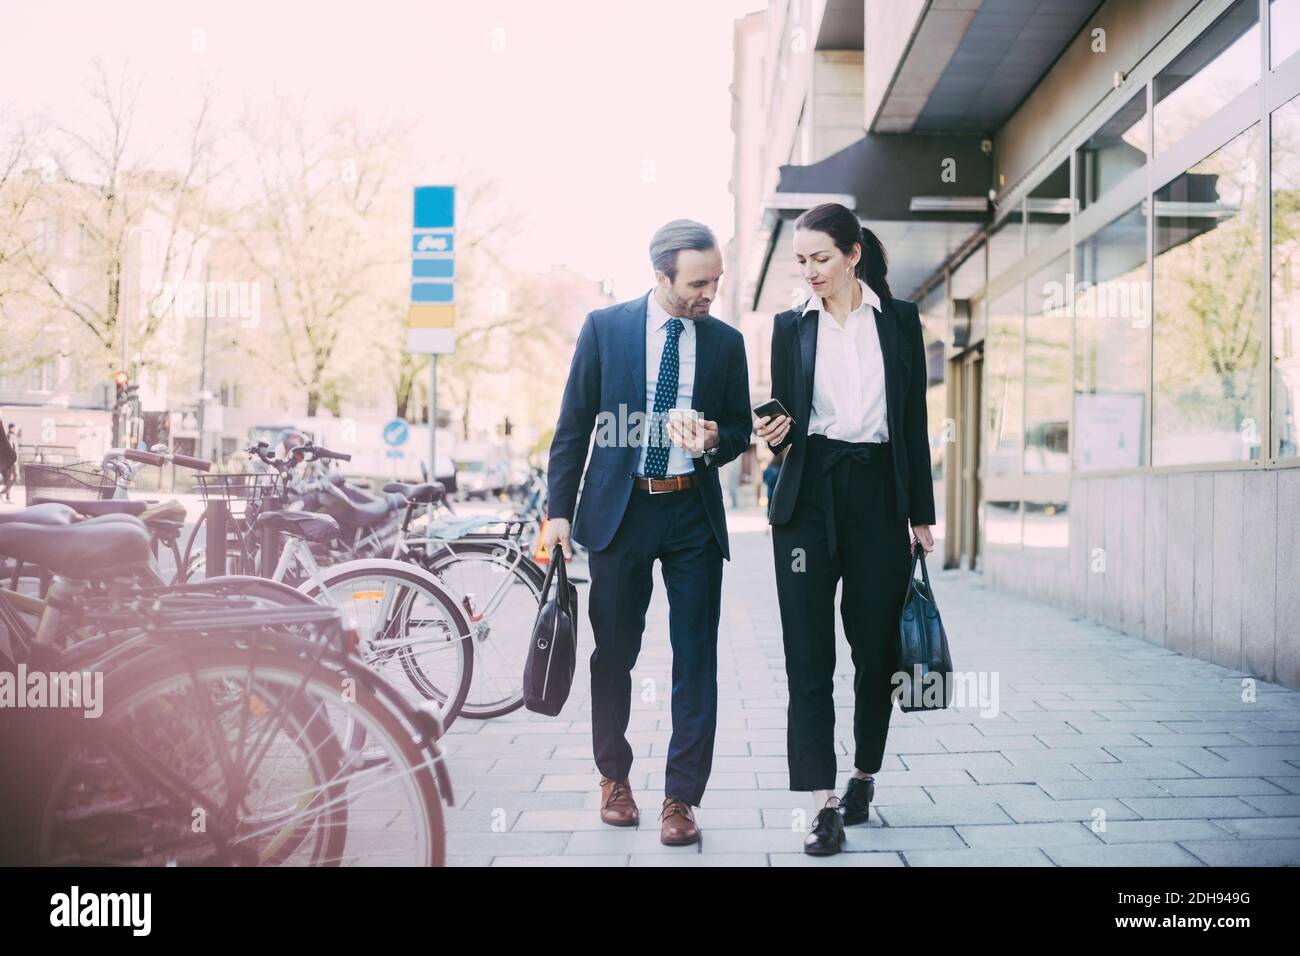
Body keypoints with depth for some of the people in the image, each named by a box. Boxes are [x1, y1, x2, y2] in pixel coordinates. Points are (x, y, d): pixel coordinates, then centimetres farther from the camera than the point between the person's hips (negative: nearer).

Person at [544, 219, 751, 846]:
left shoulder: (726, 342, 4)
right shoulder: (604, 328, 0)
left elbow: (741, 429, 12)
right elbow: (573, 425, 2)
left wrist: (715, 439, -12)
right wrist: (559, 510, -4)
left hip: (694, 512, 1)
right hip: (619, 509, -1)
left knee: (696, 659, 0)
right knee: (614, 653, 9)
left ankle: (681, 799, 10)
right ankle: (614, 777, 29)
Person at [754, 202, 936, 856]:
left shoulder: (899, 320, 6)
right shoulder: (791, 325, 8)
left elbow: (914, 420, 6)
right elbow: (785, 417, 11)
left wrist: (921, 514, 4)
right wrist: (774, 434, -13)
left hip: (879, 494, 0)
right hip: (809, 495, 0)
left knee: (875, 645, 8)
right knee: (808, 654, -5)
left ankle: (864, 772, 28)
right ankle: (824, 802, -2)